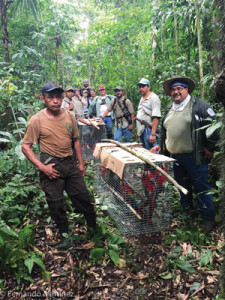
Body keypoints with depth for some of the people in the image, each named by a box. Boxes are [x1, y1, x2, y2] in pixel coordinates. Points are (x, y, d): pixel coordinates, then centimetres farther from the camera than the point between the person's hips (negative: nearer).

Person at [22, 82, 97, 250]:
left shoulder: (69, 116, 1)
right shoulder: (37, 120, -12)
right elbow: (25, 147, -9)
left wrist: (81, 163, 11)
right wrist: (42, 167, -18)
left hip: (70, 163, 4)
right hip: (51, 166, -3)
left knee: (83, 197, 10)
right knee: (56, 203, 6)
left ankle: (93, 226, 32)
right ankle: (64, 234, 28)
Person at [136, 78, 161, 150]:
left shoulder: (153, 98, -10)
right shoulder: (142, 99, 19)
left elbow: (155, 118, -19)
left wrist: (153, 134, -26)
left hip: (148, 130, -9)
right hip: (141, 130, 9)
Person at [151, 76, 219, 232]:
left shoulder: (199, 105, -7)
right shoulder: (170, 110, 15)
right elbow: (164, 131, 26)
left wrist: (210, 147, -12)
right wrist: (161, 145, 21)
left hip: (195, 157, -6)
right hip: (175, 156, 7)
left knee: (201, 187, 1)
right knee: (182, 185, 18)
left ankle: (209, 218, 15)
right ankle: (187, 210, 37)